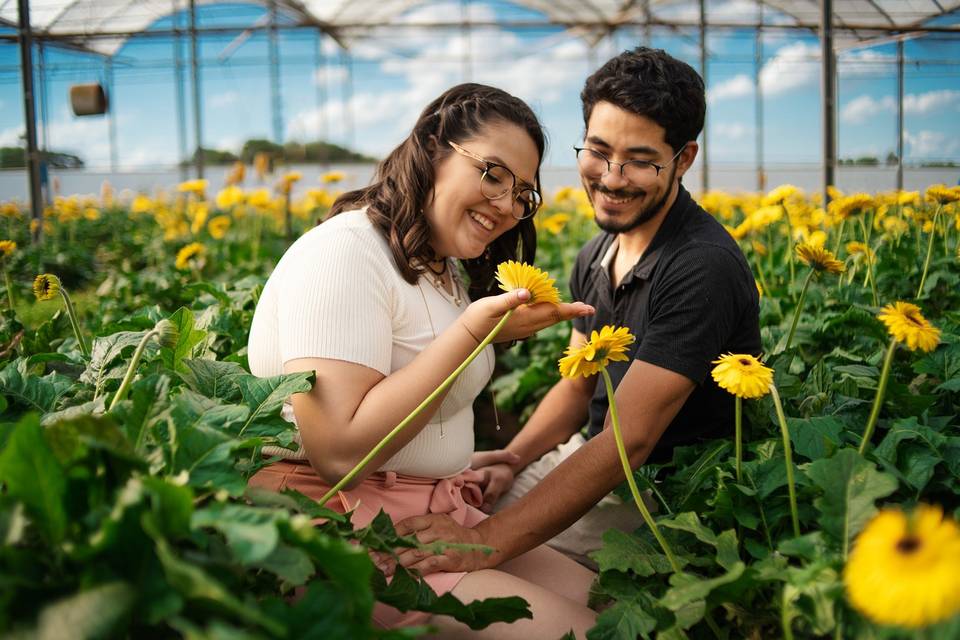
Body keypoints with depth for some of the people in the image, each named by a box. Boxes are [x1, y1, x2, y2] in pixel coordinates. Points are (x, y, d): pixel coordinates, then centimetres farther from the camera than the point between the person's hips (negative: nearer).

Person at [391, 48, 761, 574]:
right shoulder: (596, 257, 5)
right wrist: (511, 458, -8)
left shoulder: (702, 268, -24)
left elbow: (629, 440, -29)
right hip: (596, 463, 8)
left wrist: (487, 541, -37)